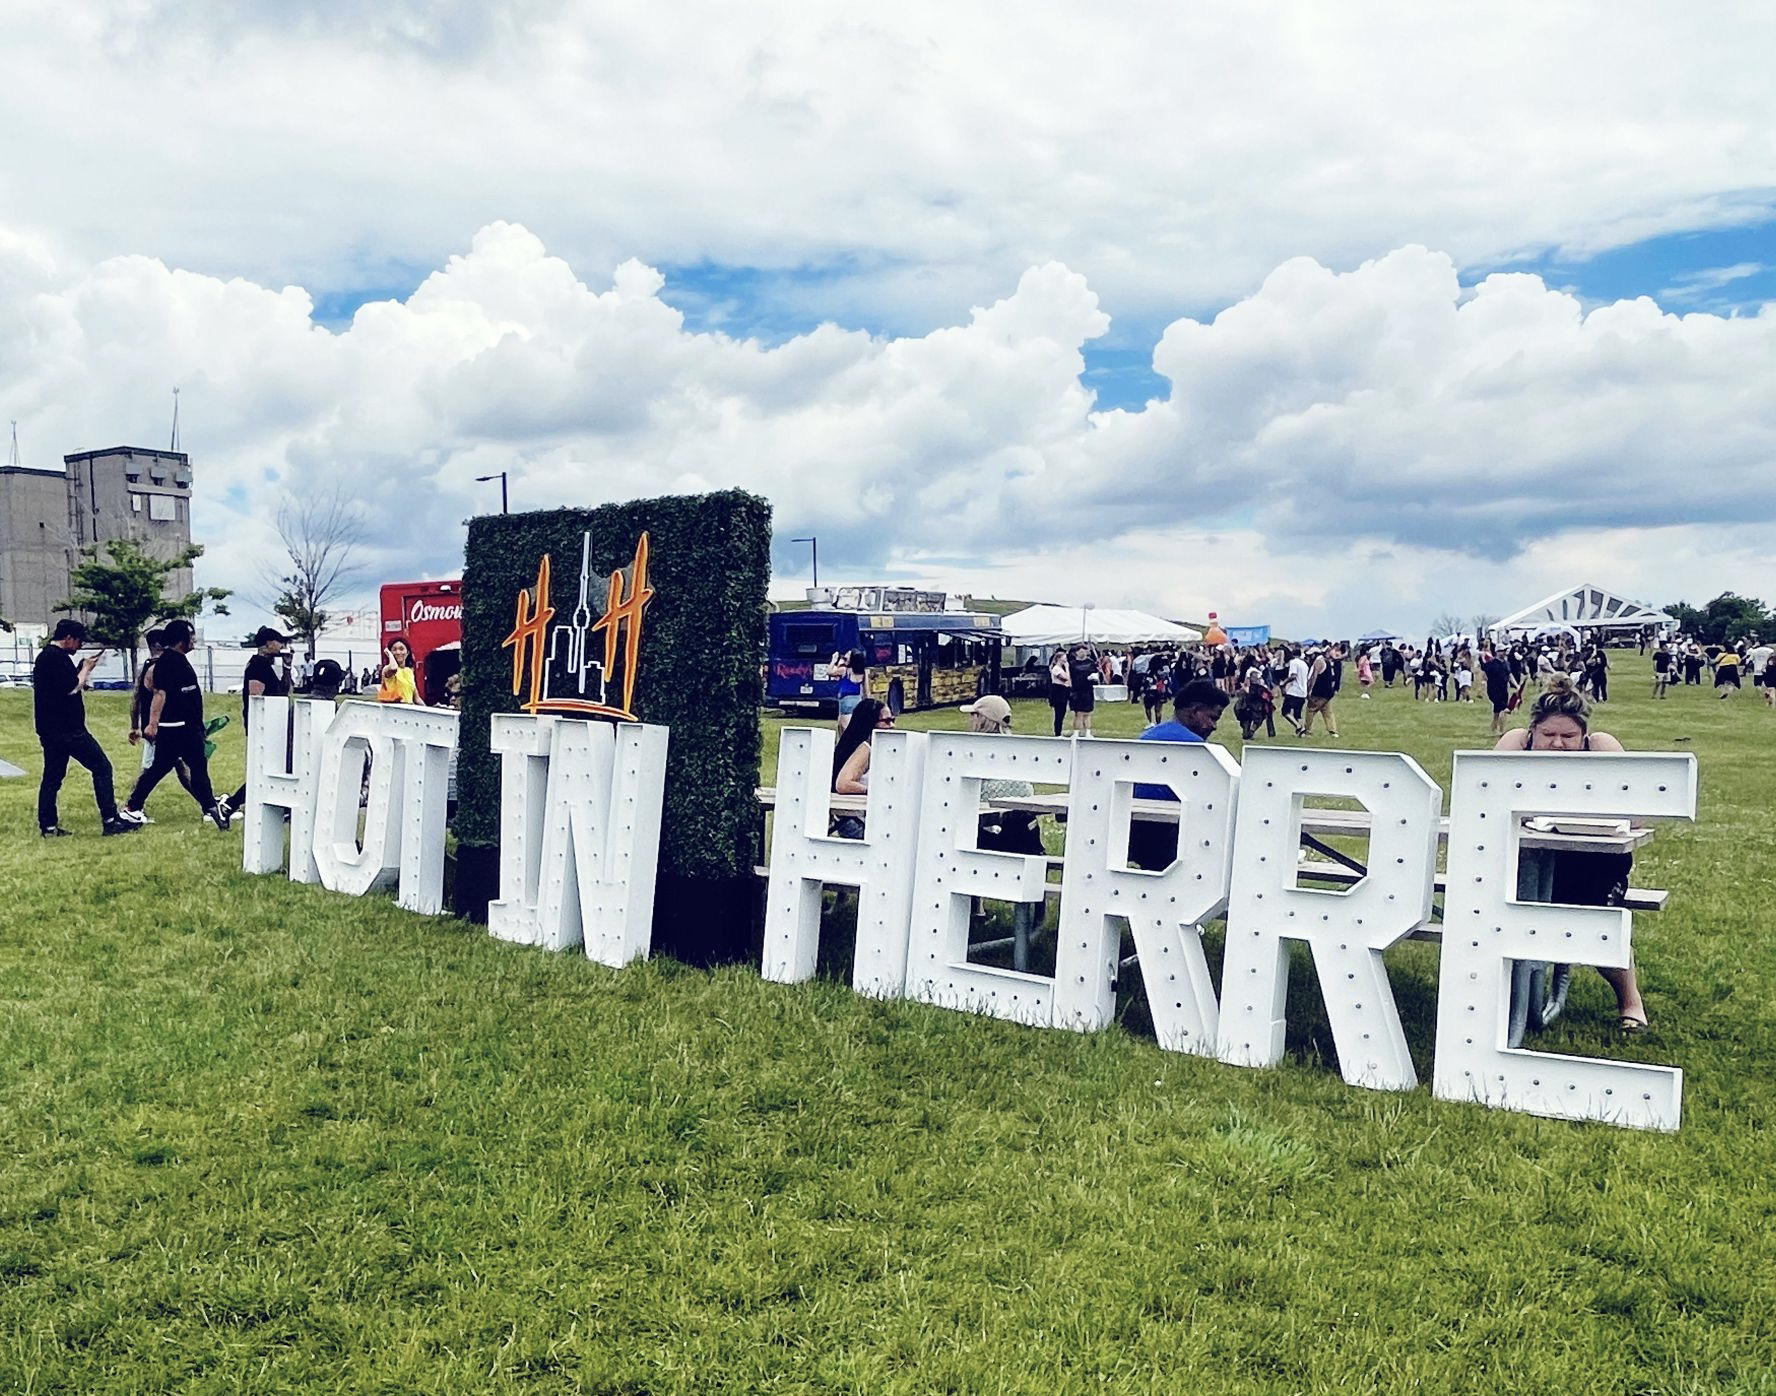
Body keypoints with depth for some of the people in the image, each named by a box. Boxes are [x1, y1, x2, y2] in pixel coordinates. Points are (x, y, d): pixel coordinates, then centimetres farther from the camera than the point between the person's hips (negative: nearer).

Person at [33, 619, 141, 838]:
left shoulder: (44, 656, 18)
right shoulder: (57, 657, -15)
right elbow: (71, 688, -19)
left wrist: (83, 668, 12)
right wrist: (86, 669, -6)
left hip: (50, 730, 10)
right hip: (67, 729, -10)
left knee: (52, 777, 11)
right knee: (101, 767, -5)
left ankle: (48, 826, 12)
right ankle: (110, 821, -7)